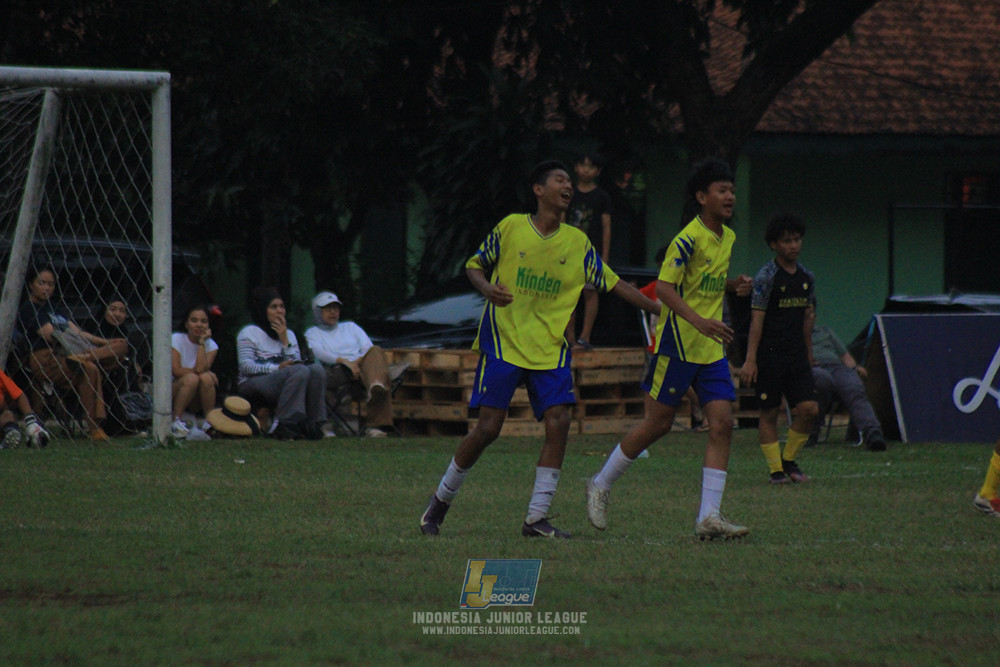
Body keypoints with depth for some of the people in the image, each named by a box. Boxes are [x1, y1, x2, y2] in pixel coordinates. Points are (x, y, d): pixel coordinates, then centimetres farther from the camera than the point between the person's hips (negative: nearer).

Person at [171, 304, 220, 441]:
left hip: (196, 398, 3)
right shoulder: (177, 339, -6)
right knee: (191, 378, -33)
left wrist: (202, 342, -17)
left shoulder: (211, 345, 1)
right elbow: (176, 370, -18)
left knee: (206, 378, -29)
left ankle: (209, 423, -23)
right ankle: (176, 423, -31)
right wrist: (201, 372, -18)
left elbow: (201, 368, -19)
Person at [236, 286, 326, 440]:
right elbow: (246, 366, -9)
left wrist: (285, 340, -1)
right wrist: (276, 368, -19)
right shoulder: (249, 333, 5)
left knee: (316, 370, -22)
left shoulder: (289, 334, 23)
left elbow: (296, 363, 8)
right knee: (299, 372, -32)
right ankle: (285, 425, -37)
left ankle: (312, 424, -28)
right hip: (252, 384, -6)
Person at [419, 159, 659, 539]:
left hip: (550, 347, 3)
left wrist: (663, 311, 4)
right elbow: (474, 265, 8)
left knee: (558, 422, -13)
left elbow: (614, 284, 10)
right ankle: (440, 500, 14)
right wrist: (487, 289, -15)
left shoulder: (577, 242, 6)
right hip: (503, 340, -3)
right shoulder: (510, 227, -2)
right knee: (489, 427, -8)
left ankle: (537, 519, -6)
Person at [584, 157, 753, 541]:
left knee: (722, 423, -6)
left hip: (711, 348, 7)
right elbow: (664, 286, -22)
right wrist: (698, 320, -32)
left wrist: (733, 285, 7)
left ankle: (709, 517, -9)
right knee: (658, 423, 1)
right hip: (677, 343, -7)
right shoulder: (689, 239, -15)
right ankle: (600, 486, 21)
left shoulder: (727, 238, 12)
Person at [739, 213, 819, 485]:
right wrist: (750, 360, -15)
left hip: (797, 356, 5)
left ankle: (789, 459, 13)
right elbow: (757, 319, -11)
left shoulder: (806, 277, 11)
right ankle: (776, 469, 7)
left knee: (809, 409, -4)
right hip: (770, 356, -5)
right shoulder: (767, 276, -8)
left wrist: (809, 355, 21)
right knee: (769, 413, 0)